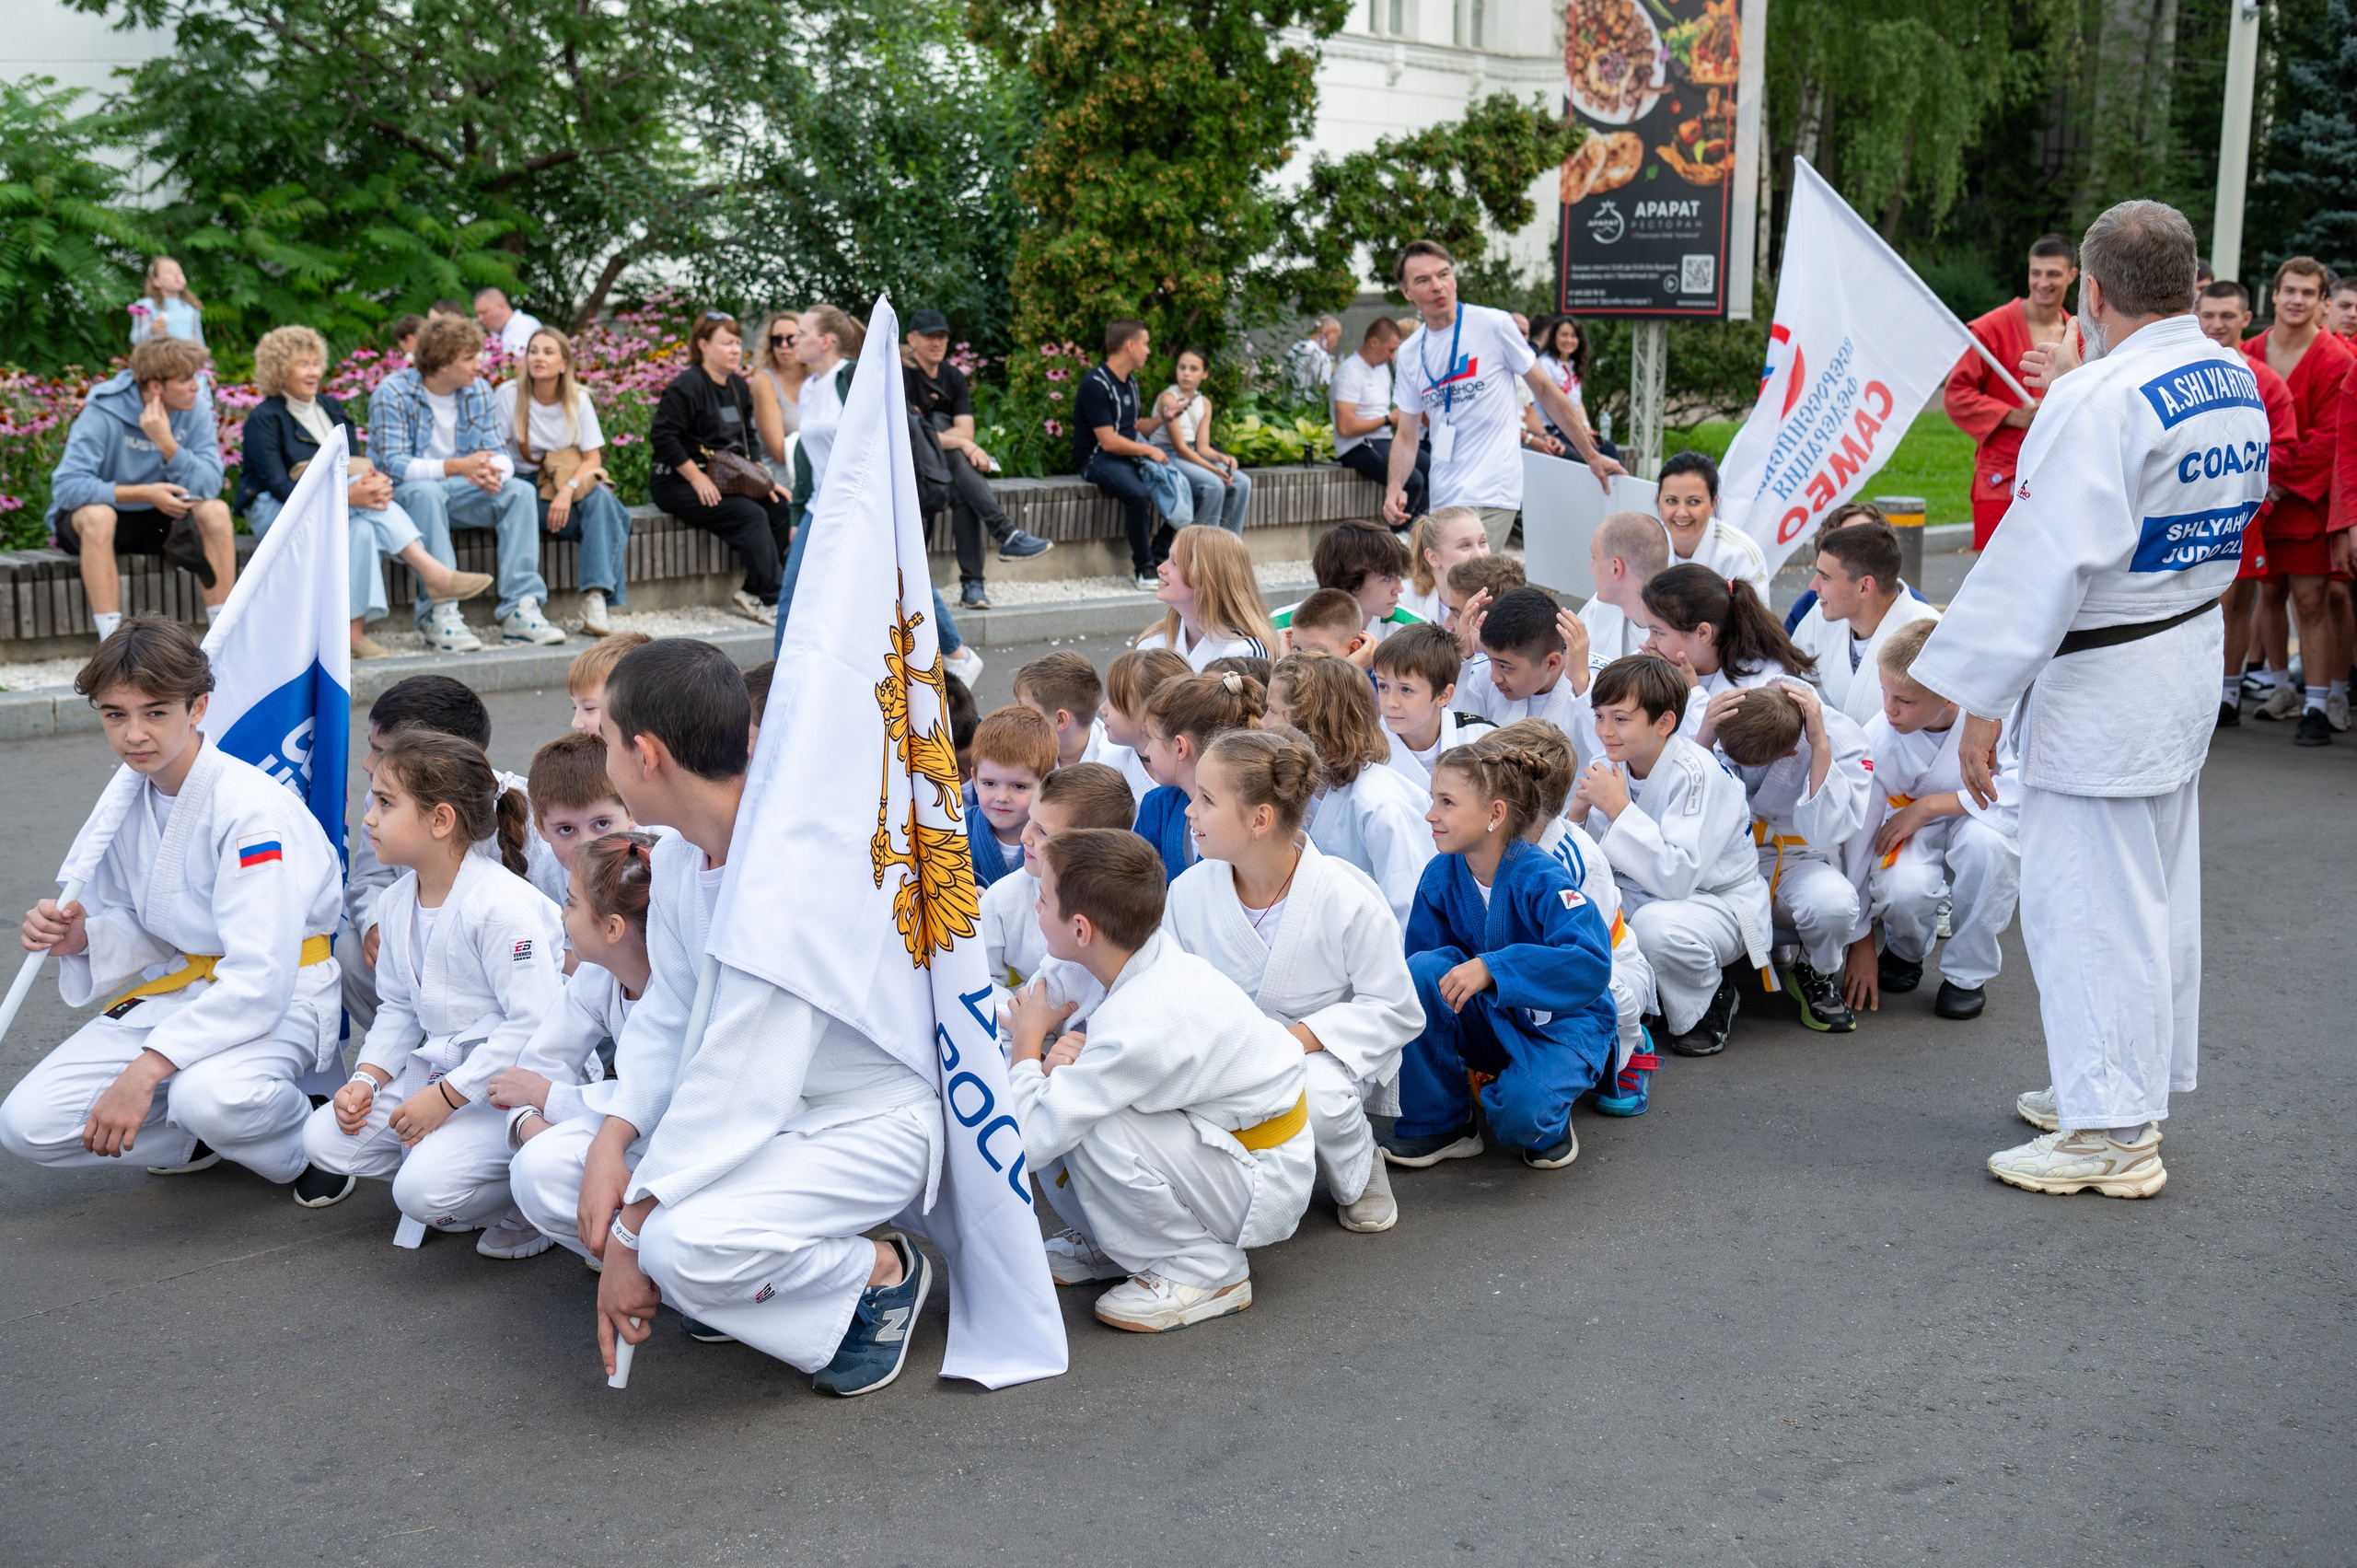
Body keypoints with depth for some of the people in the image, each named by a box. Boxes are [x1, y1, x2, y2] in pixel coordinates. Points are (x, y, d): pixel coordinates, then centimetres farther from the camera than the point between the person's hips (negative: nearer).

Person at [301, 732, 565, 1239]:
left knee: (423, 1189, -25)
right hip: (436, 1068, 9)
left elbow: (534, 1025, -24)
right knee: (322, 1140, -2)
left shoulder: (503, 905, -21)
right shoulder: (395, 902, 7)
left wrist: (446, 1096, -21)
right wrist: (368, 1078, 1)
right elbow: (397, 1008, 18)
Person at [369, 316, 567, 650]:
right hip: (402, 494, -5)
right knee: (427, 491, -39)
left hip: (459, 491, 5)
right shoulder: (392, 394, -14)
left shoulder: (478, 390, 3)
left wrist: (494, 473, -29)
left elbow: (499, 453, -2)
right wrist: (456, 467, -37)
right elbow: (394, 465, -23)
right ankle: (438, 613, -39)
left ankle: (520, 610, -27)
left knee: (520, 491, -19)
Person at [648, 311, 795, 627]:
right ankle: (773, 599, -20)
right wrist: (697, 478, -20)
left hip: (725, 480, 9)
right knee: (751, 515, -25)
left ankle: (751, 592, -7)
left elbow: (747, 441, 23)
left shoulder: (738, 387, 15)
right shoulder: (687, 386, -12)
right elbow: (662, 437, -18)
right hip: (679, 483, -8)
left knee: (780, 508, -10)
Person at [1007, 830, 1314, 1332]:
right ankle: (1112, 1243, 14)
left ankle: (1206, 1270, -10)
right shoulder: (1137, 954, -10)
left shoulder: (1143, 1023, -34)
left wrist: (1029, 1042, -14)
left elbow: (1030, 1140, -31)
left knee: (1084, 1127, -30)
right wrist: (1051, 1057, -20)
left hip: (1265, 1185, -8)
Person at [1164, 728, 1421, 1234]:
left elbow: (1394, 1011, -14)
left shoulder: (1348, 899, -20)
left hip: (1328, 1053, -3)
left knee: (1314, 1096, -39)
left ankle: (1359, 1176, 0)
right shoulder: (1190, 891, -9)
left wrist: (1297, 1038, -27)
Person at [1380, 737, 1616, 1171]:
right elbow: (1419, 953, -2)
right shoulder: (1441, 876, -8)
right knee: (1423, 970, -24)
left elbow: (1592, 965, -36)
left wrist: (1491, 968, -43)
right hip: (1490, 1020, 5)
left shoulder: (1542, 881, -24)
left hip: (1562, 1025, -5)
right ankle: (1437, 1123, -9)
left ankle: (1549, 1122, 7)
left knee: (1520, 1111, -35)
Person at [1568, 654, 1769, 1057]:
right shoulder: (1612, 767, -4)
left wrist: (1619, 808, -32)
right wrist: (1578, 812, -19)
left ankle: (1710, 1002, -5)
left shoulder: (1697, 775, -24)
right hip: (1642, 895, 6)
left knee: (1656, 924, -38)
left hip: (1719, 902, -6)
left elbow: (1678, 877, -34)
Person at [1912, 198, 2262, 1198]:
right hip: (2192, 658, 10)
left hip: (2102, 687, -9)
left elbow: (2047, 564, -24)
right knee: (2158, 889, 19)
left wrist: (1983, 704, -19)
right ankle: (2137, 1088, 34)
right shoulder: (2239, 385, 6)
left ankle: (2112, 1136, 7)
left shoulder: (2096, 403, -22)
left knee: (2090, 899, -1)